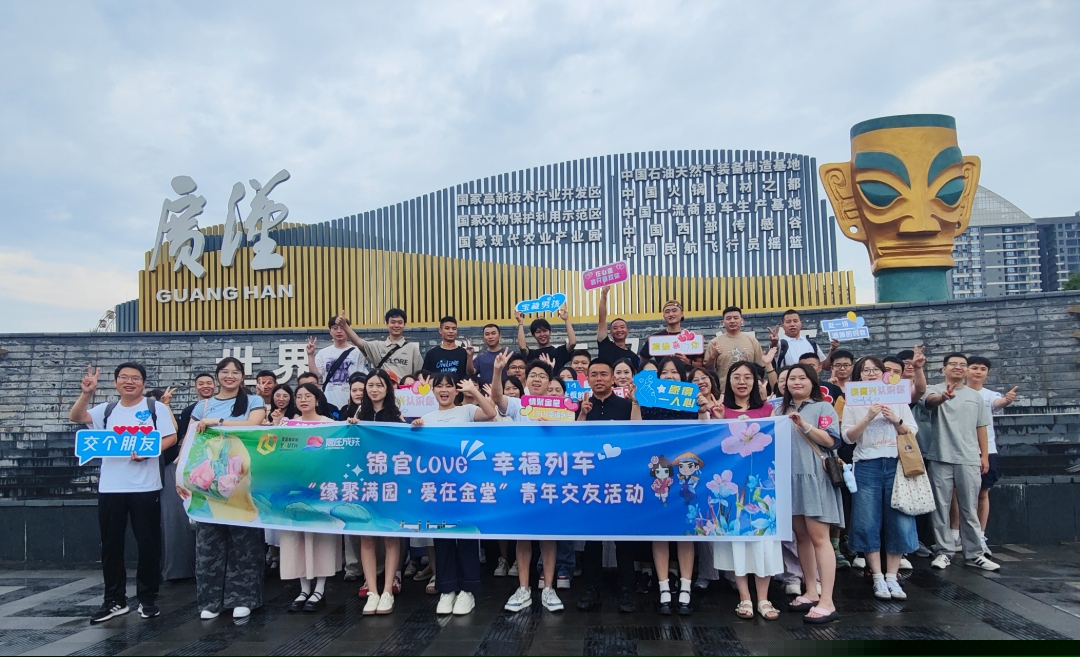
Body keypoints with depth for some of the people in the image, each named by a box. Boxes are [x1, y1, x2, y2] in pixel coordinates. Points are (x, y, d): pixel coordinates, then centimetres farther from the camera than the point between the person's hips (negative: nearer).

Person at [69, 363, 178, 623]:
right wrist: (87, 393, -18)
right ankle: (115, 600, 20)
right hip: (110, 487, 4)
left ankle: (147, 599, 14)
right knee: (111, 544, 9)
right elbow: (76, 417, -2)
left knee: (148, 543, 3)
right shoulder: (107, 410, 12)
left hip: (145, 486, -3)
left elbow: (171, 437, -4)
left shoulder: (156, 408, 2)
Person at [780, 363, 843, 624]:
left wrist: (804, 426, -20)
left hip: (814, 478, -6)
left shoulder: (823, 407, 0)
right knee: (801, 536, 10)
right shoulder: (781, 410, 16)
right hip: (789, 478, 6)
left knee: (818, 537, -9)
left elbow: (830, 441, -10)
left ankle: (827, 602, -8)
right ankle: (811, 592, 21)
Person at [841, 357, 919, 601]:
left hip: (896, 465, 1)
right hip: (867, 467, -1)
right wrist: (868, 418, -15)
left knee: (898, 522, -1)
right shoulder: (853, 404, 7)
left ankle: (892, 577, 10)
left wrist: (896, 420, -9)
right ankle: (878, 578, 8)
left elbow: (912, 433, 9)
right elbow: (848, 437, -3)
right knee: (869, 523, -2)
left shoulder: (898, 400, 12)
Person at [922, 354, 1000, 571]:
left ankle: (975, 554, 14)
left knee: (970, 510, 7)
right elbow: (930, 400, -25)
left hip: (969, 460, 3)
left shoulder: (975, 396, 13)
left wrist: (984, 455, 10)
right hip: (940, 459, -2)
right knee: (941, 508, 3)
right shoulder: (935, 391, 0)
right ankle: (944, 552, 11)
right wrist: (943, 397, -48)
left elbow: (981, 428, 15)